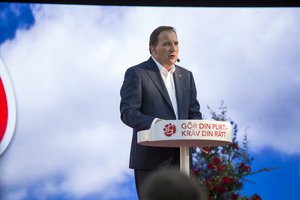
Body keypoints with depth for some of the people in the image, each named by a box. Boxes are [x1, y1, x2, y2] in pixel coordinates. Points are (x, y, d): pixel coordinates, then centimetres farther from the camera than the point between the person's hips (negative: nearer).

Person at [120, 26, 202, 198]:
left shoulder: (186, 76, 16)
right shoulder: (136, 73, -3)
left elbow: (194, 112, 14)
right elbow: (128, 112, -13)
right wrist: (155, 122, -31)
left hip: (180, 159, 6)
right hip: (150, 160, -6)